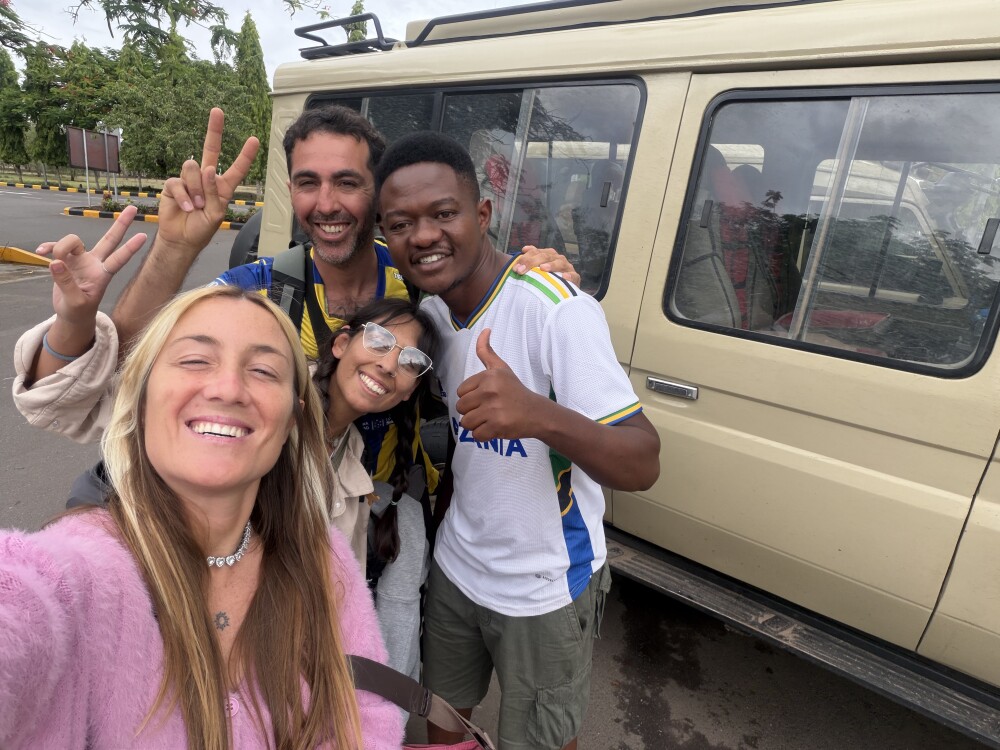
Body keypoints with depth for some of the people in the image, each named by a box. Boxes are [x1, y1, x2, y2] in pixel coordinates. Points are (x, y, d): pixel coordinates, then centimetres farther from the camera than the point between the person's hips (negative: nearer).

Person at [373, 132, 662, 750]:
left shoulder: (556, 307, -27)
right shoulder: (431, 304, -4)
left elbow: (643, 466, -32)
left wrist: (541, 416, -49)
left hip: (545, 593, -5)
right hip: (456, 568, 6)